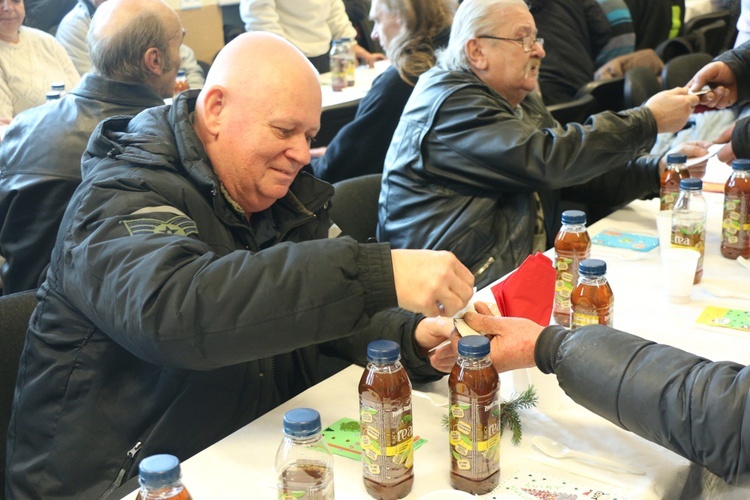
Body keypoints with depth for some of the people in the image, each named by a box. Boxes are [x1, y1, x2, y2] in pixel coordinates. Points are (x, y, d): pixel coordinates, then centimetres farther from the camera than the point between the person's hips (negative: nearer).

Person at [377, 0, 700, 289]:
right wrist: (648, 120, -16)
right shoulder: (452, 102, -15)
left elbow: (577, 176, 14)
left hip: (522, 267, 9)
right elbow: (545, 158, -24)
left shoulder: (523, 103, 17)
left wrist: (659, 171, -1)